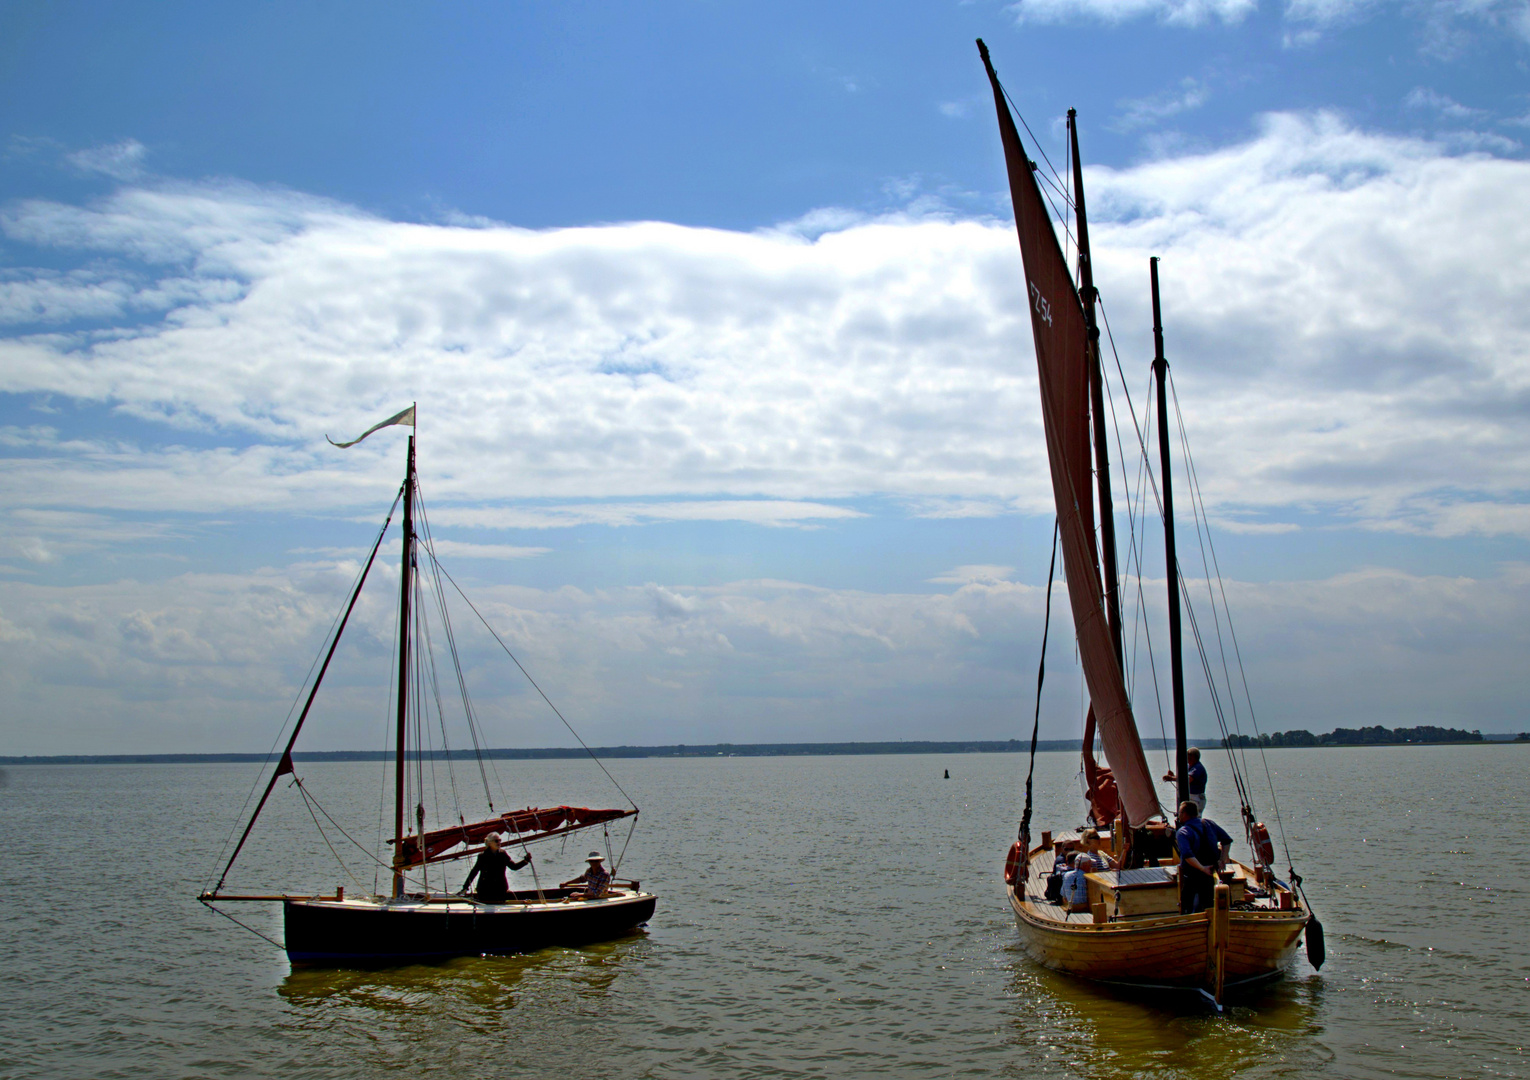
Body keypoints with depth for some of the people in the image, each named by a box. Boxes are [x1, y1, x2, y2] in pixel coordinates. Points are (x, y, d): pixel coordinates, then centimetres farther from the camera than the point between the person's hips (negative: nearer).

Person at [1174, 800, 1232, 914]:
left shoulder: (1182, 832, -15)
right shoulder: (1208, 823, 3)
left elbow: (1187, 855, -30)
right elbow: (1227, 840, 5)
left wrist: (1202, 868, -25)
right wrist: (1222, 860, 2)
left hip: (1191, 876, -6)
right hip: (1209, 875, 6)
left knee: (1186, 909, 5)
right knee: (1206, 906, 18)